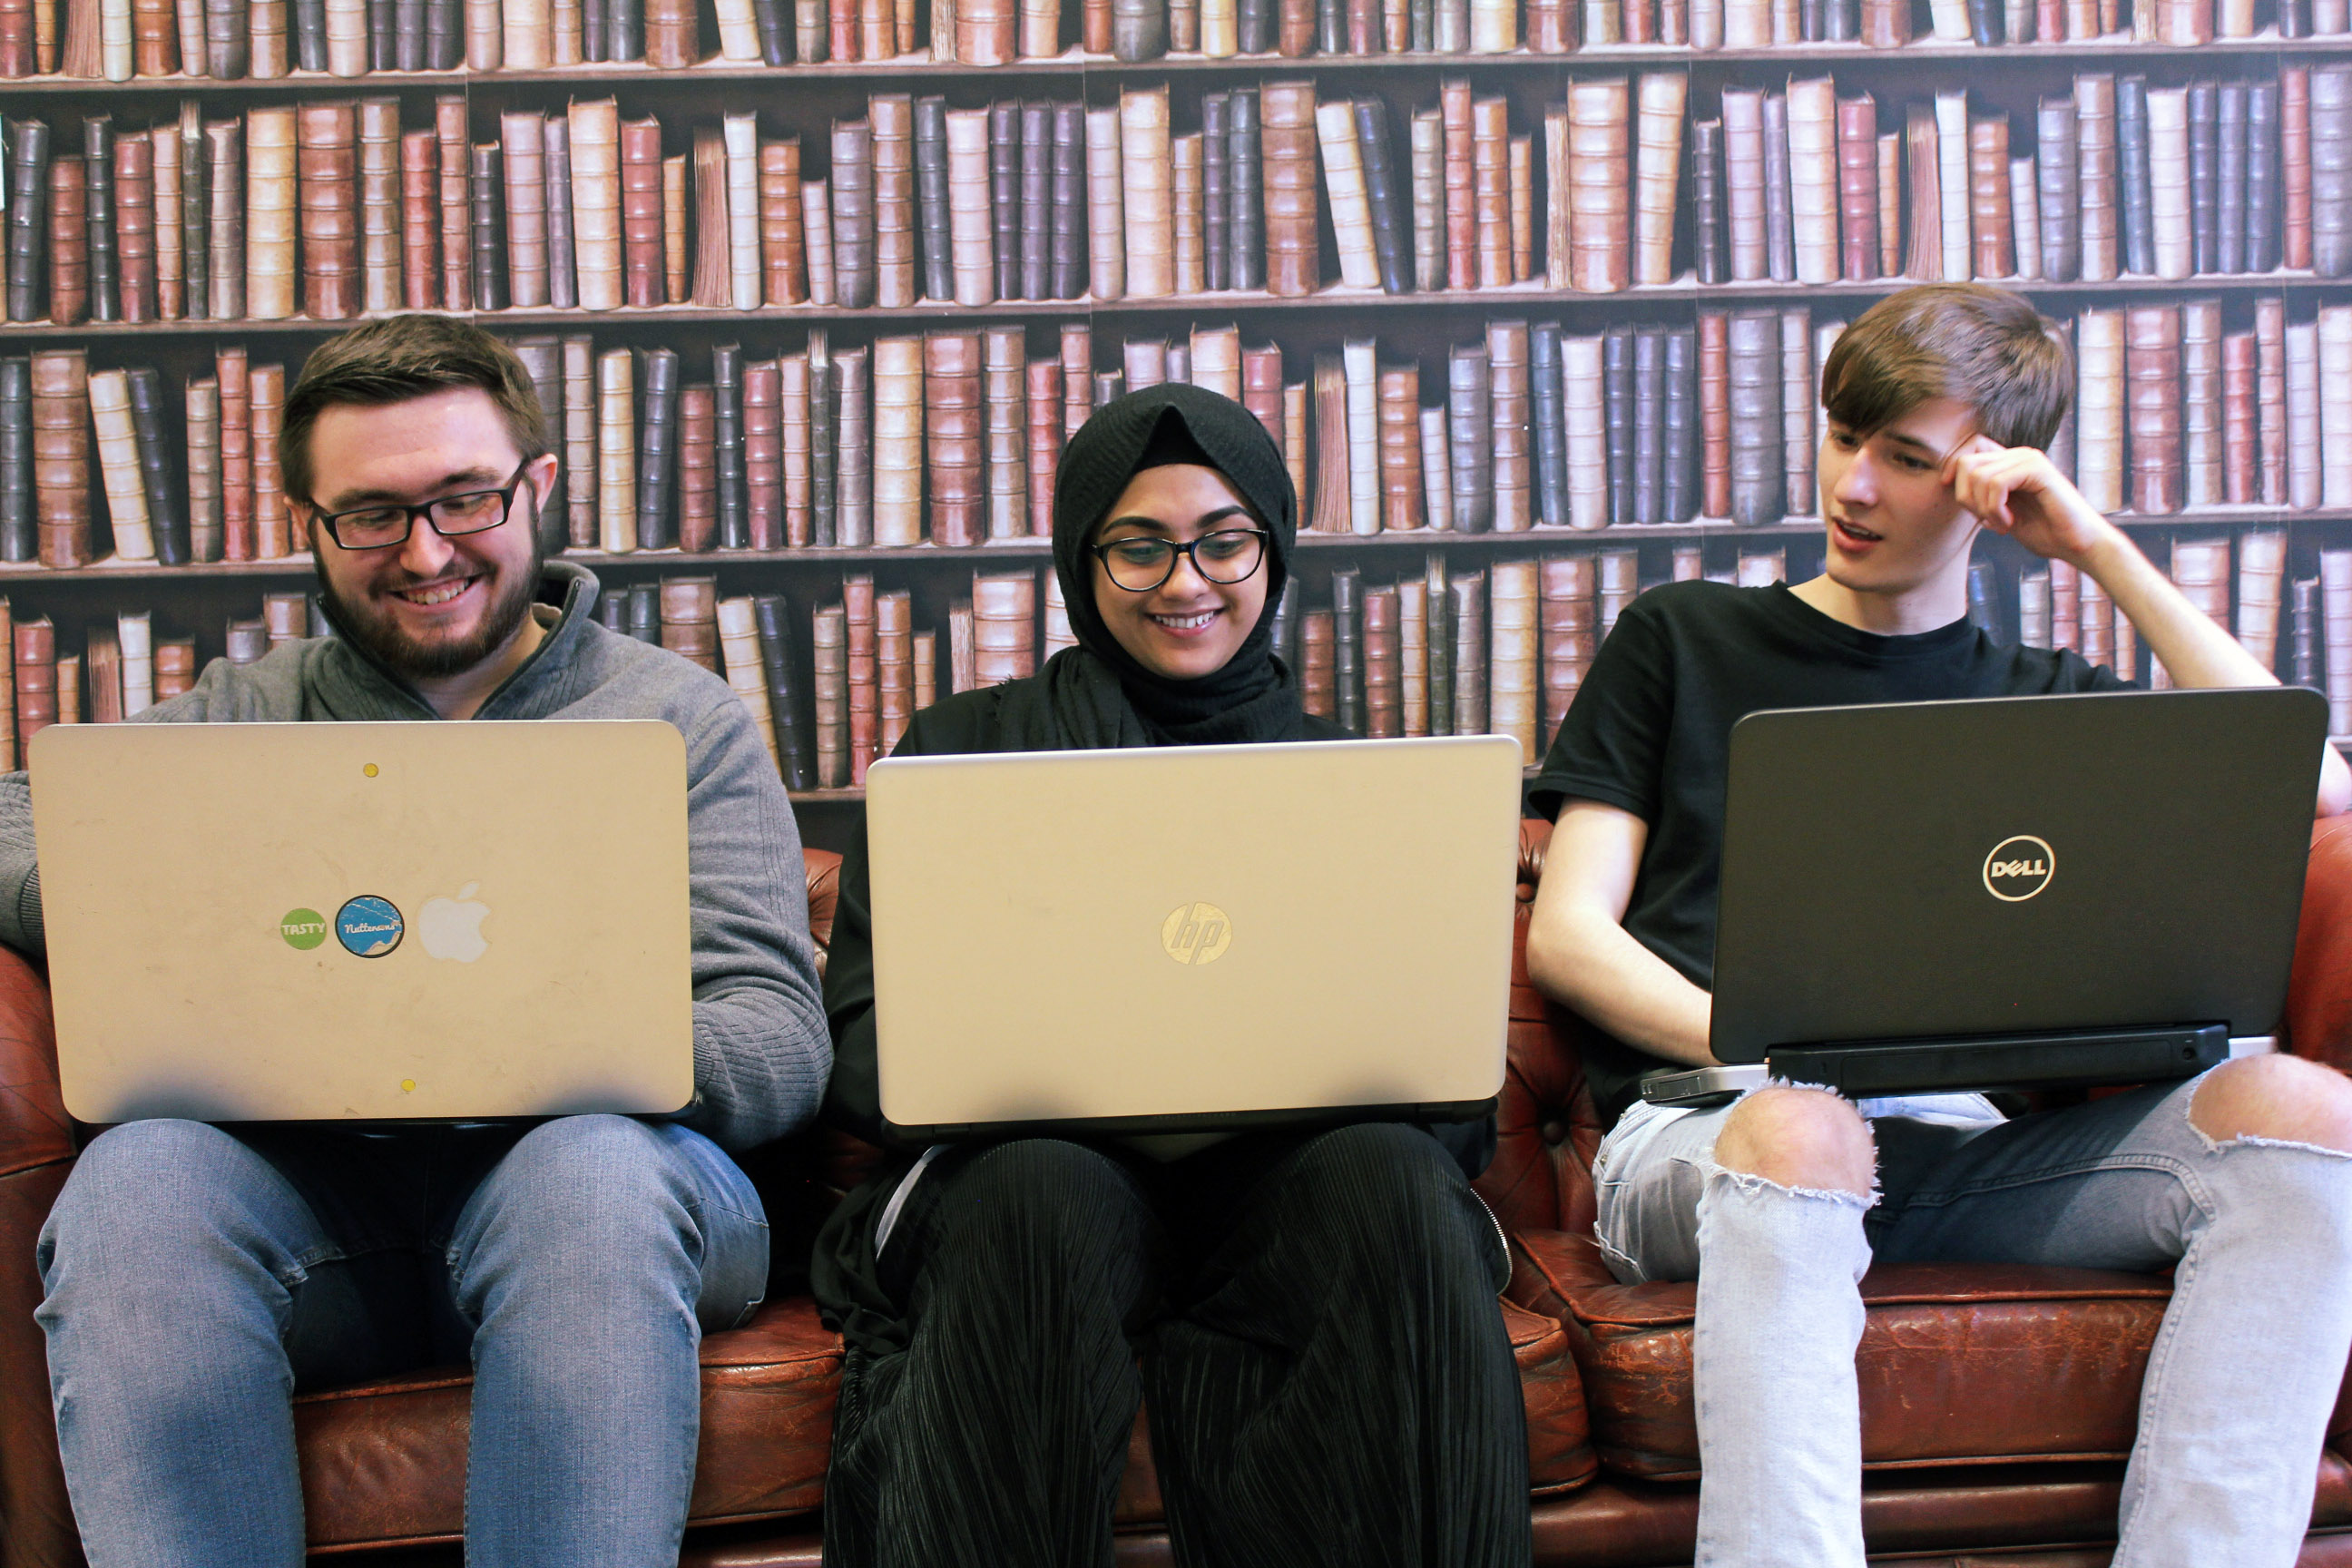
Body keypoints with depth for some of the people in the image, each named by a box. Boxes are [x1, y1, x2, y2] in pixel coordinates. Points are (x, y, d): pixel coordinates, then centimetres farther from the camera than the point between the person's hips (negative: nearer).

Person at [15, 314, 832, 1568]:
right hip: (300, 1185, 2)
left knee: (591, 1170, -36)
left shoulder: (679, 719, 14)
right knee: (135, 1179, -31)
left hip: (584, 1153, -1)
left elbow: (782, 1041, 3)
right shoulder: (240, 719, 21)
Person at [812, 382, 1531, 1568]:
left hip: (1285, 1171, 1)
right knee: (1042, 1188, -36)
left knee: (1386, 1177, -33)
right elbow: (864, 1041, 7)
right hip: (1025, 1152, -1)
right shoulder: (962, 750, 17)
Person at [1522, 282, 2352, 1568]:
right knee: (1798, 1133, -38)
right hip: (1701, 1124, -2)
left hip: (1969, 1143, 3)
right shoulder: (1682, 640, 20)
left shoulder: (2041, 699, 25)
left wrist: (2105, 556, 10)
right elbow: (1567, 936, 9)